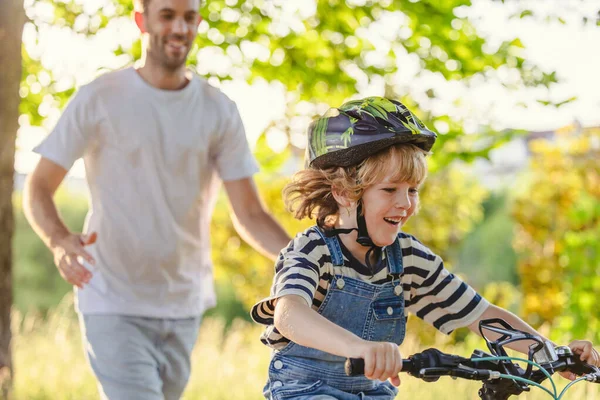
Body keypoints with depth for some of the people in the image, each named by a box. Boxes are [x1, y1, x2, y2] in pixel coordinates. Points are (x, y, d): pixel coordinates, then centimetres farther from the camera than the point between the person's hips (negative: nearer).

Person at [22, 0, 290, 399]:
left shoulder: (219, 111, 2)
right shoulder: (98, 100, -6)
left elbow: (250, 214, 0)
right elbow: (39, 187, -5)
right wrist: (59, 239, -27)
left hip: (184, 307, 4)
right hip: (114, 307, -4)